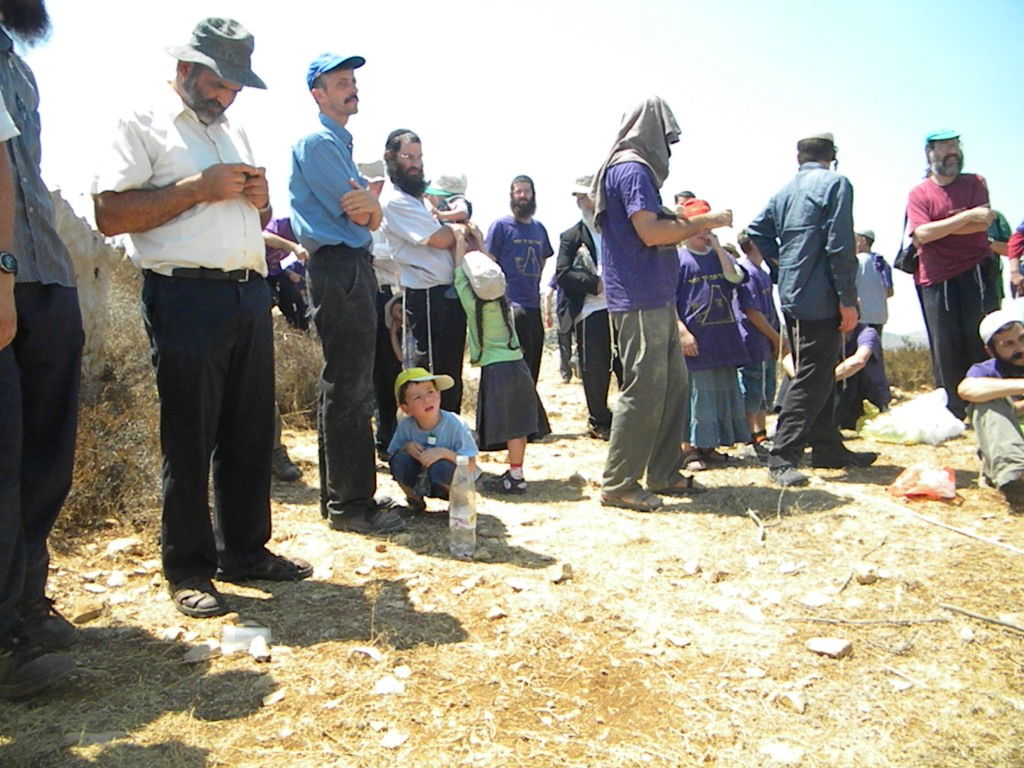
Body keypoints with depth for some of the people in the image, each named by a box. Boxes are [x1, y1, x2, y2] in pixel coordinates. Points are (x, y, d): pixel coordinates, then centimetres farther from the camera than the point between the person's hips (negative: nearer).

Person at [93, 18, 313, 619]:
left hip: (250, 293, 7)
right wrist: (198, 188, -13)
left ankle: (246, 551, 22)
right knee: (189, 438, -1)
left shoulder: (235, 133, 23)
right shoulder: (144, 125, 1)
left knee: (252, 433, 9)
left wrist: (260, 198, 6)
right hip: (187, 297, -7)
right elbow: (110, 215, -11)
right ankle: (189, 569, 12)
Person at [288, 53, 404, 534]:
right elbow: (358, 210, -14)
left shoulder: (340, 142, 24)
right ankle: (349, 505, -2)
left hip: (353, 267, 10)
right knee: (348, 390, -9)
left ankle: (341, 495, 24)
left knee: (349, 387, 13)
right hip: (339, 267, -10)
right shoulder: (317, 141, -7)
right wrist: (372, 202, 7)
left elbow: (370, 218, 18)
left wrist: (366, 205, -3)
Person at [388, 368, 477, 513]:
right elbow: (392, 454, -1)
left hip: (451, 484, -3)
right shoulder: (405, 426, -12)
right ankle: (414, 501, 6)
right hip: (421, 482, 3)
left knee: (441, 466, -35)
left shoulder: (454, 424, -21)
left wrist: (445, 452, -37)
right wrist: (406, 447, -22)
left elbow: (471, 465, -22)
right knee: (400, 460, -23)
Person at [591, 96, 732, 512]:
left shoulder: (636, 169, 21)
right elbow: (650, 232, -21)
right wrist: (704, 221, -10)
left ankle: (663, 473, 22)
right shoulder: (632, 169, -11)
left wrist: (692, 225, 18)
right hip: (640, 300, -11)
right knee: (645, 388, -8)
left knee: (674, 383, 14)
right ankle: (618, 484, 1)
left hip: (657, 298, 11)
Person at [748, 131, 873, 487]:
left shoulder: (784, 192, 13)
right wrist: (848, 299, -13)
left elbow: (756, 230, 15)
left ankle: (828, 448, 27)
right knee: (812, 381, -7)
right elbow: (839, 245, -16)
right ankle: (782, 457, -8)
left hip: (793, 297, 8)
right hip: (820, 298, -8)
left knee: (819, 376, 17)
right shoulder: (835, 184, -8)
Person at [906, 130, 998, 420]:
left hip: (975, 272, 1)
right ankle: (955, 413, 11)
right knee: (946, 347, 2)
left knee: (983, 338, -2)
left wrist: (937, 228, -10)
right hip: (936, 278, -1)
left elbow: (983, 224, -7)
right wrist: (967, 216, -14)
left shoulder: (975, 183, 8)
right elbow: (921, 234, -13)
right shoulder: (919, 194, 3)